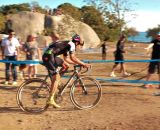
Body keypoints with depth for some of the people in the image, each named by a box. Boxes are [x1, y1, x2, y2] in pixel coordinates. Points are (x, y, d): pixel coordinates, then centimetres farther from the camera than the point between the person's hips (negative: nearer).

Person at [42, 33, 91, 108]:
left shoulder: (66, 45, 26)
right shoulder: (72, 44, -2)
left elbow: (66, 59, 30)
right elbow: (73, 58, -10)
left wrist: (77, 63, 28)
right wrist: (83, 64, -4)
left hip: (51, 56, 9)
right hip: (49, 57, -9)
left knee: (66, 65, 16)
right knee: (57, 78, -9)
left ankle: (55, 85, 16)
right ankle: (51, 100, -10)